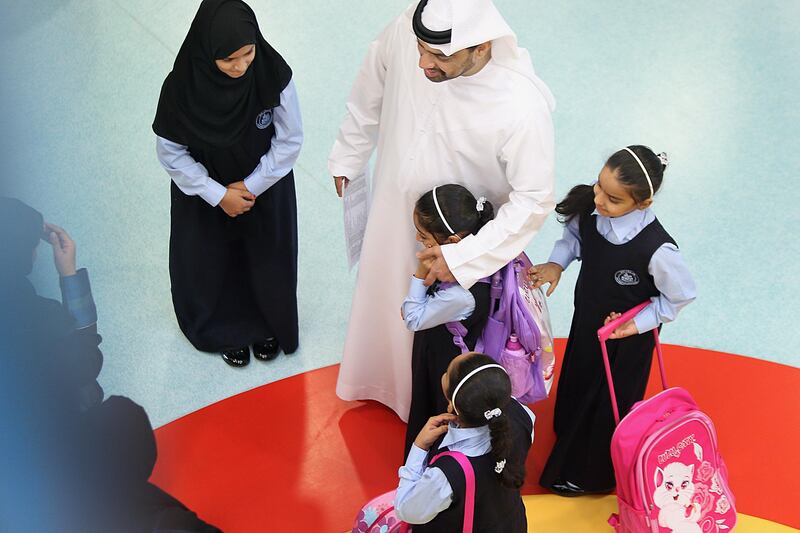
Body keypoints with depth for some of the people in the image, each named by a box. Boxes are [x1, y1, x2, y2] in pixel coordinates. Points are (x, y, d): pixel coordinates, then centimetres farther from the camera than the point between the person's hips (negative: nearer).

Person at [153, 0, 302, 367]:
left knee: (267, 260, 19)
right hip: (206, 193, 0)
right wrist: (219, 195, -17)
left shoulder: (274, 74, -29)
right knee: (215, 263, 18)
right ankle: (229, 329, 45)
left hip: (266, 189, 1)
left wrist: (251, 186, -15)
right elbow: (171, 153, -16)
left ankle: (267, 325, 47)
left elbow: (290, 140, -15)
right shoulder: (182, 87, -29)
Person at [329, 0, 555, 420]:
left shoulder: (523, 108, -39)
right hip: (393, 208, 5)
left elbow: (535, 199, -28)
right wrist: (347, 157, 9)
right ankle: (379, 377, 64)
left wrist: (465, 257, -33)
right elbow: (369, 94, -5)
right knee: (381, 294, 31)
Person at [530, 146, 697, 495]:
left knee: (609, 407, 18)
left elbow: (681, 295, -21)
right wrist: (557, 263, -15)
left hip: (625, 339, -6)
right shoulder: (590, 210, -23)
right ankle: (569, 449, 60)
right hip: (585, 322, 6)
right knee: (576, 387, 29)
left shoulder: (656, 249, -38)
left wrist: (638, 323, -20)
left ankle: (590, 476, 46)